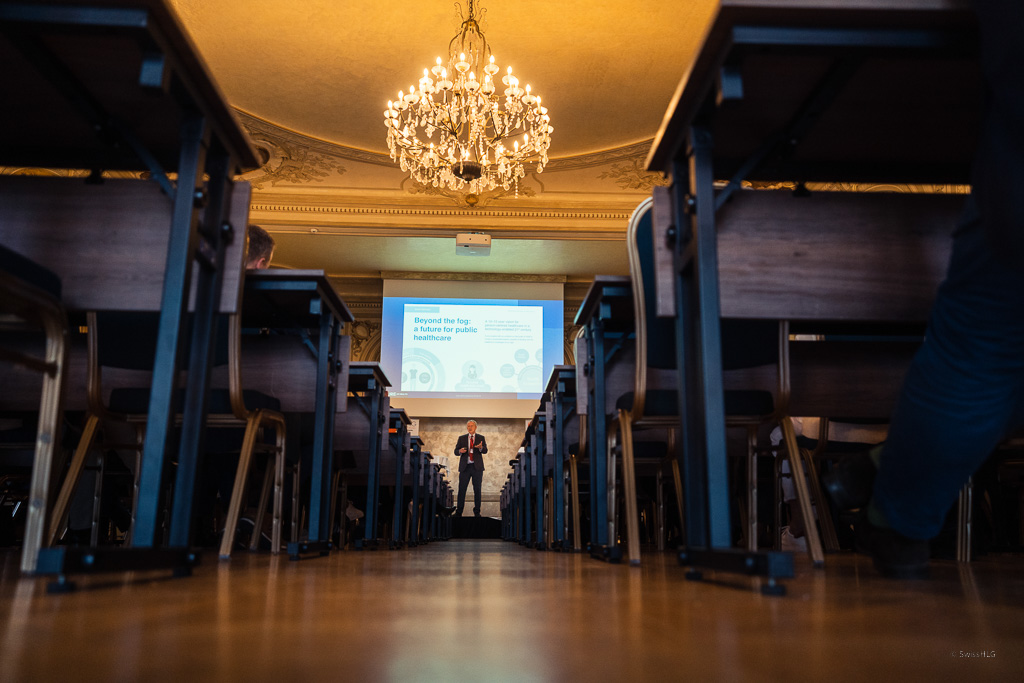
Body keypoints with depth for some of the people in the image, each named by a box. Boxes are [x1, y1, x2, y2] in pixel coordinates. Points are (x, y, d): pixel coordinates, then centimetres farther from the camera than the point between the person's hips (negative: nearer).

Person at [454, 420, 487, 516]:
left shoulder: (481, 438, 9)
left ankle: (477, 512, 9)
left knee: (477, 490, 2)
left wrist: (481, 447, -25)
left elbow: (485, 450, -2)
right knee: (462, 489, -1)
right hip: (465, 467, 1)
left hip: (477, 467, 0)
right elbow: (456, 451, 8)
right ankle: (458, 511, 5)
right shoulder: (461, 438, 12)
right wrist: (460, 451, -15)